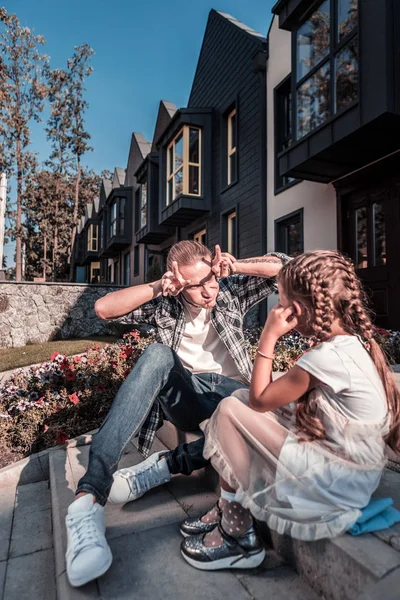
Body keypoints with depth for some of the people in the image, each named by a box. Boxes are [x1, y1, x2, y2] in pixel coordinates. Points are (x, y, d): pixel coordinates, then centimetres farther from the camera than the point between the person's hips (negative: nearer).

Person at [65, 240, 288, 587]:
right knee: (158, 354, -33)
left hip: (231, 394, 1)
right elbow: (104, 308, -6)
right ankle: (89, 499, -40)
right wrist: (157, 288, -16)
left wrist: (237, 267, -12)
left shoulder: (232, 291, 5)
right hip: (185, 396, 0)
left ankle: (161, 466, -26)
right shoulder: (164, 304, 3)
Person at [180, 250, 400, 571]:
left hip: (337, 482, -9)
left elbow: (259, 400, -16)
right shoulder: (357, 341, 1)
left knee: (230, 411, -14)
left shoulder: (327, 356, -26)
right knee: (240, 398, 3)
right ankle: (228, 510, 13)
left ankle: (238, 536, 4)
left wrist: (269, 336, -15)